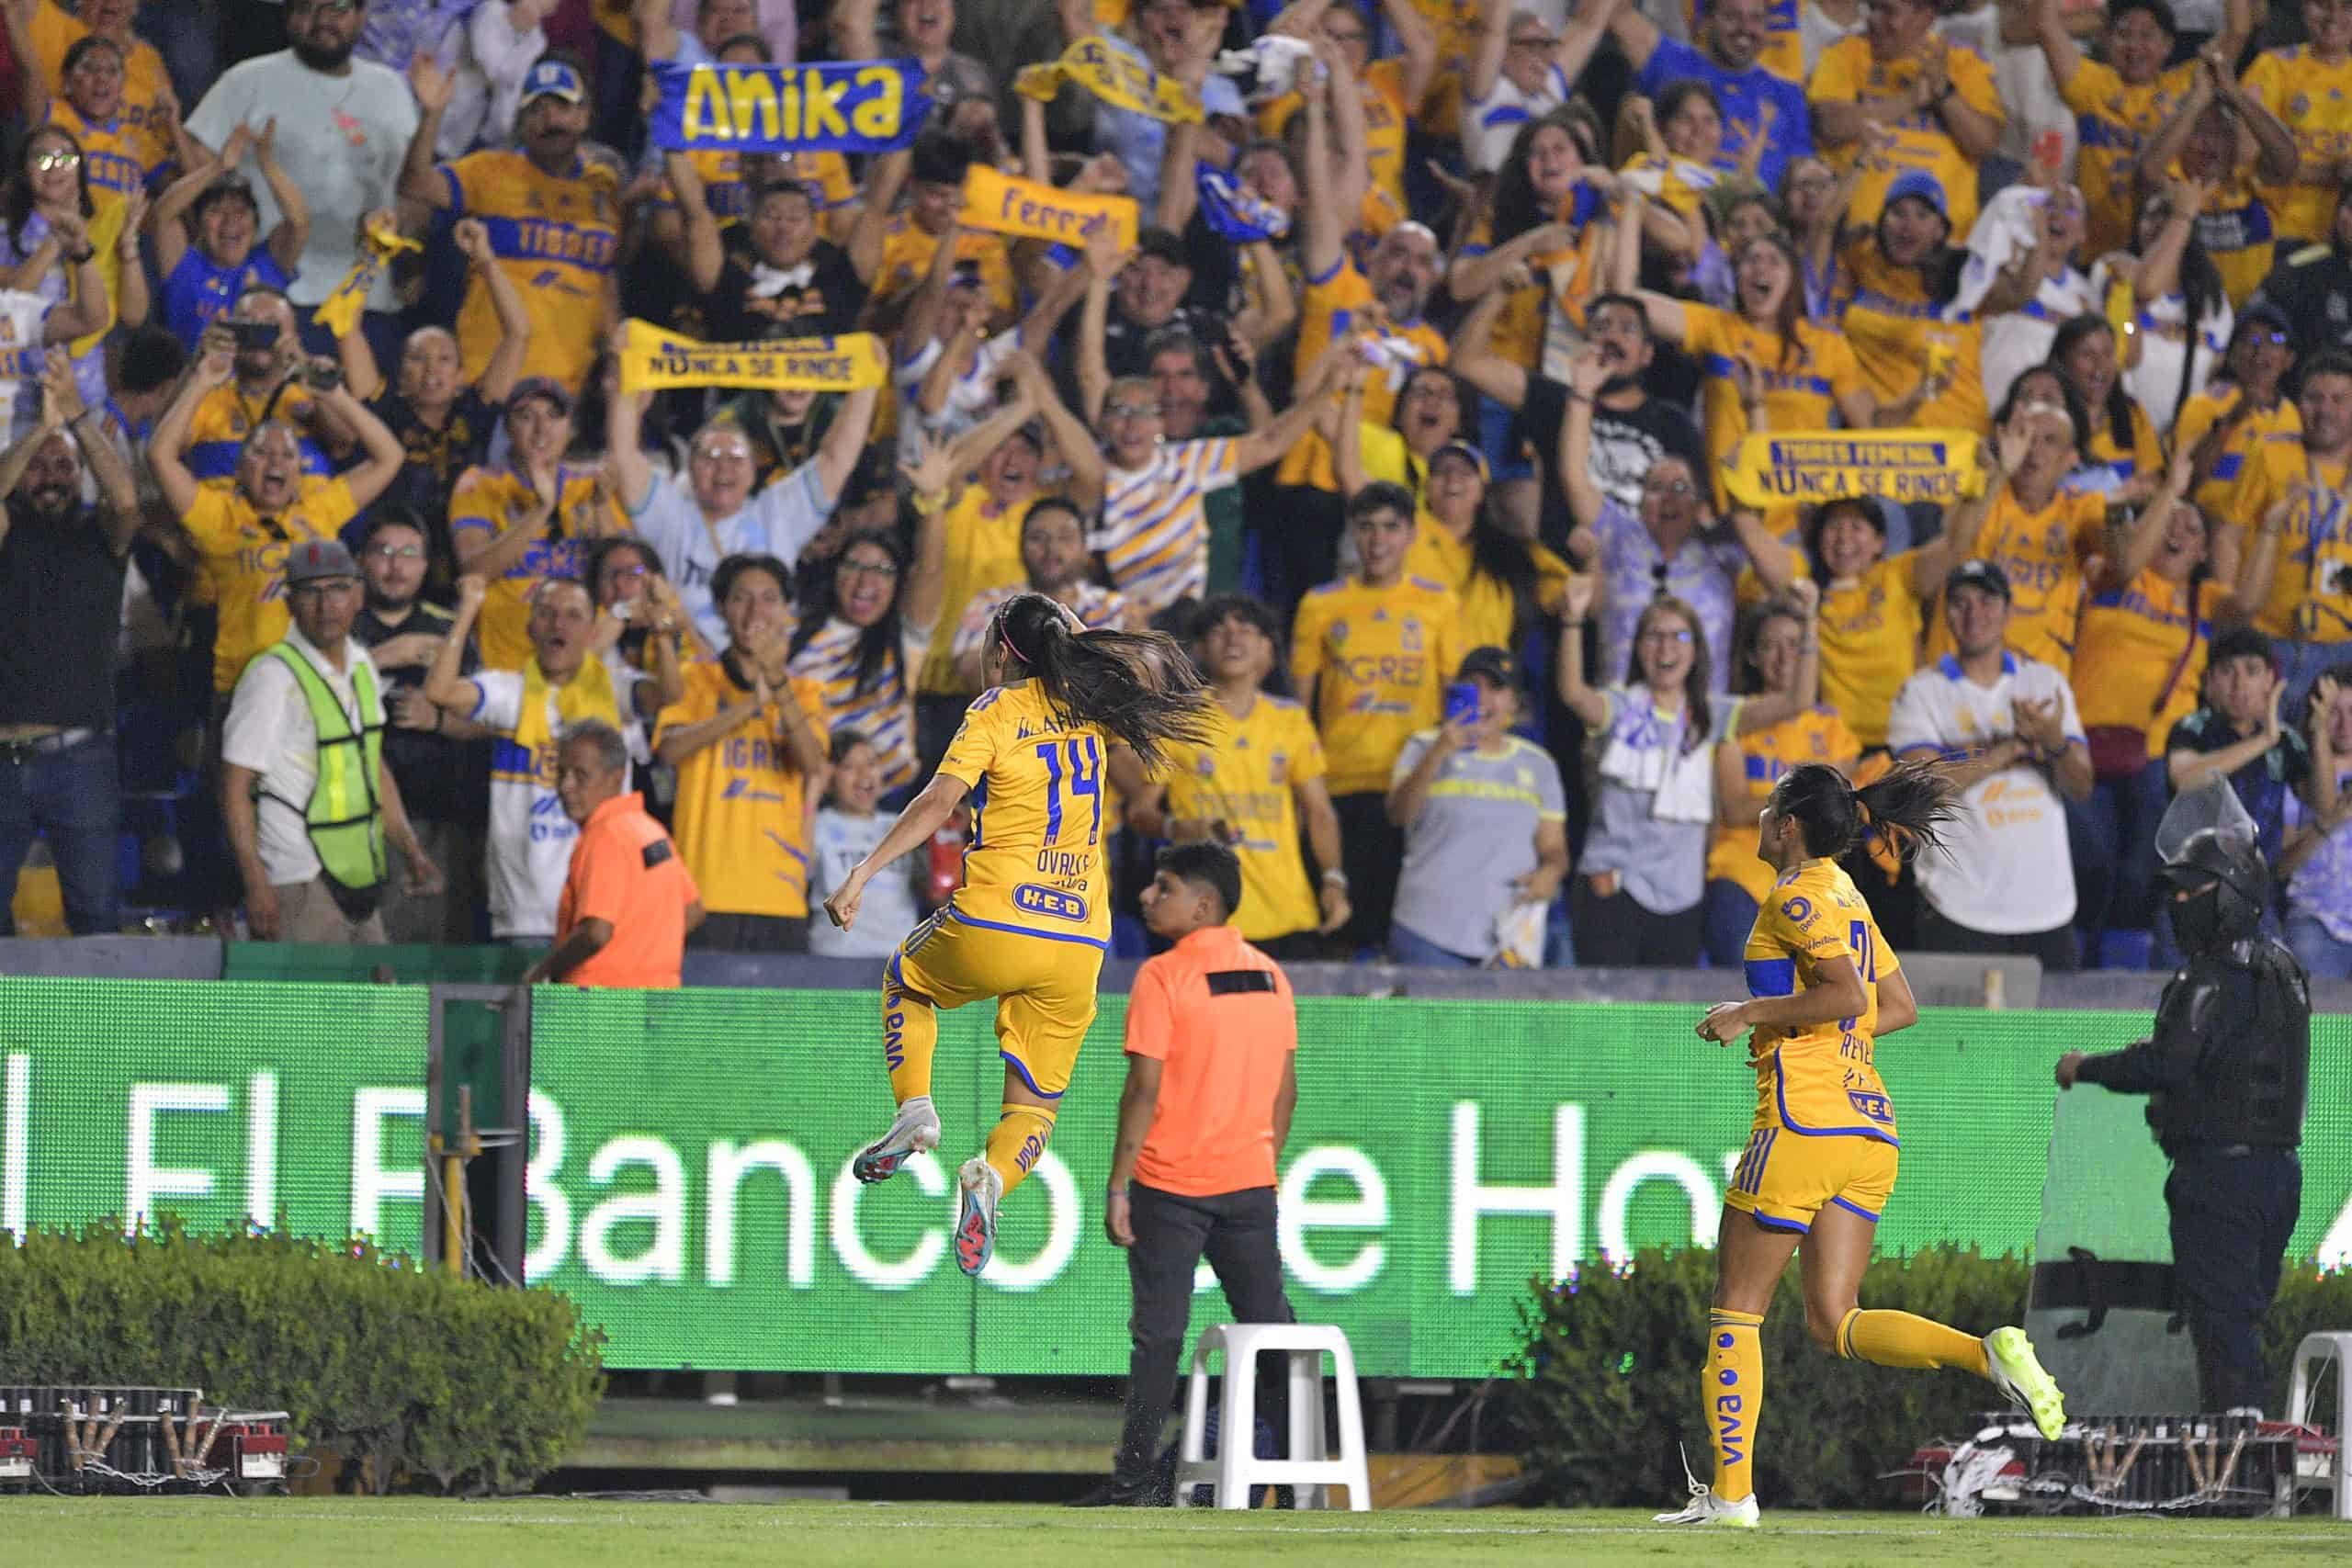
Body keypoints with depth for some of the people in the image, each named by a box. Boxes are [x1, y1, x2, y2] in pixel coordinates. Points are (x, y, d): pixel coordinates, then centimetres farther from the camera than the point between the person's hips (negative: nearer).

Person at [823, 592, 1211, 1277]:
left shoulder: (997, 710, -2)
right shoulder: (1092, 708, 11)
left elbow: (939, 801, -15)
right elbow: (1159, 669, 33)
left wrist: (863, 873, -17)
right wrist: (1080, 638, 27)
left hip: (992, 927, -3)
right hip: (1078, 946, 3)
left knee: (907, 977, 32)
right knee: (1035, 1107, 11)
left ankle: (915, 1109, 10)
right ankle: (992, 1175, -23)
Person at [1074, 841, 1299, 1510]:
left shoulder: (1163, 977, -11)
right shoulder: (1270, 976, 7)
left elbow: (1145, 1090, -15)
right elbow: (1285, 1088, 10)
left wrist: (1118, 1186, -11)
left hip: (1171, 1181, -5)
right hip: (1249, 1179, 5)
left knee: (1158, 1334, -2)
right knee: (1270, 1326, 11)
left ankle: (1134, 1475, -4)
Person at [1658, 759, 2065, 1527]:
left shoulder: (1796, 897, -8)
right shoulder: (1846, 897, 18)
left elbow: (1844, 992, -21)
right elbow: (1899, 1007, 22)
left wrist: (1750, 1014, -13)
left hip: (1803, 1120, -8)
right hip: (1870, 1121, 8)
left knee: (1735, 1309, 3)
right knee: (1833, 1321, 5)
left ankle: (1730, 1493, 3)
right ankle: (1991, 1353, -15)